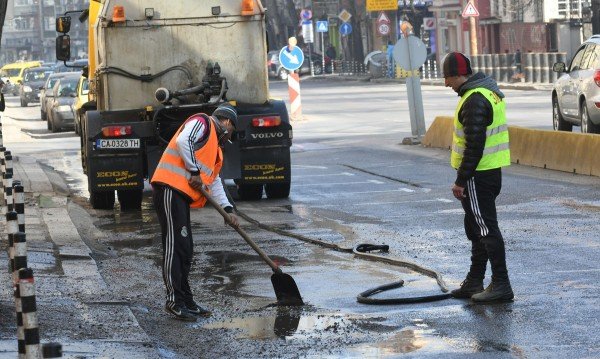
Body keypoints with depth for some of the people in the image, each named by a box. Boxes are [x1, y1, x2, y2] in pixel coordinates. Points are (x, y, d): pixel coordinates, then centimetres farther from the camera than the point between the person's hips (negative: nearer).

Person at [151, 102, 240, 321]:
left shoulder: (215, 148, 28)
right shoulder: (202, 122, 0)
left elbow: (214, 182, 28)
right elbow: (183, 141, -18)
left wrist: (227, 208, 17)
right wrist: (195, 172, -13)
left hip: (182, 195, 10)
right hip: (170, 188, -10)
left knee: (185, 249, 12)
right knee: (175, 244, -12)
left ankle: (185, 301, 18)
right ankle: (174, 301, -13)